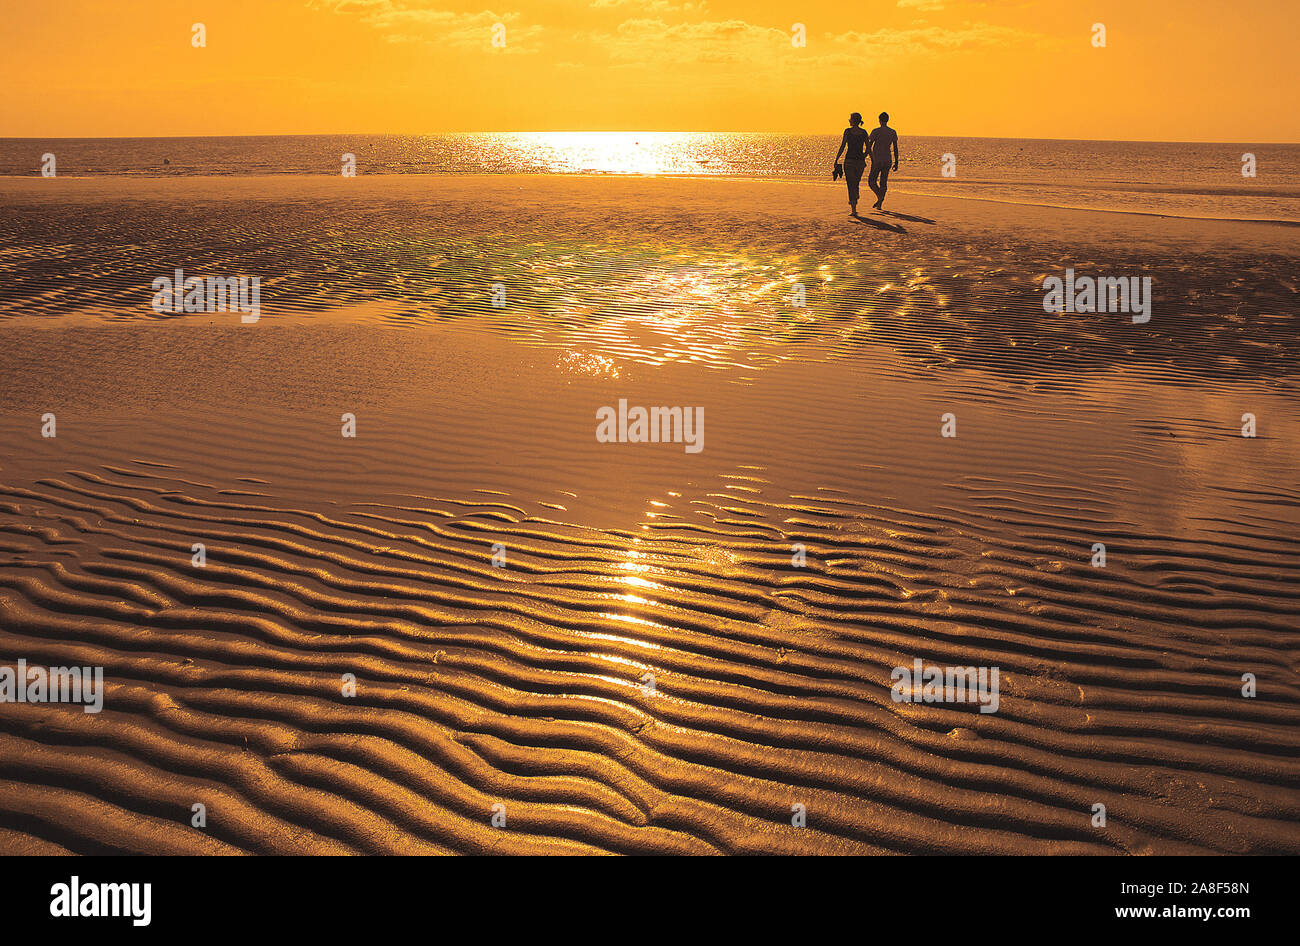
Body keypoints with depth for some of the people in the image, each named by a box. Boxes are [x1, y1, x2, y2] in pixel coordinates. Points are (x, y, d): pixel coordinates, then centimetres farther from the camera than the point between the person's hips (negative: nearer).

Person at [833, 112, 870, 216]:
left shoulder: (848, 131, -6)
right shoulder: (864, 132, 4)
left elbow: (842, 147, -8)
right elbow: (868, 148, 8)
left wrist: (836, 160, -2)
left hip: (849, 160, -3)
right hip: (860, 161, 3)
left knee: (851, 185, -1)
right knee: (856, 184, 22)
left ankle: (854, 210, -8)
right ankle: (853, 203, 23)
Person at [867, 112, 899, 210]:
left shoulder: (875, 131, -7)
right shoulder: (893, 132, 4)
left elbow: (869, 146, -9)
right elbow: (895, 149, 5)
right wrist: (896, 163, 9)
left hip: (877, 161, -4)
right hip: (887, 161, 4)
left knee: (871, 181, 6)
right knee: (883, 183, 9)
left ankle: (879, 197, -16)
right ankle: (880, 204, 6)